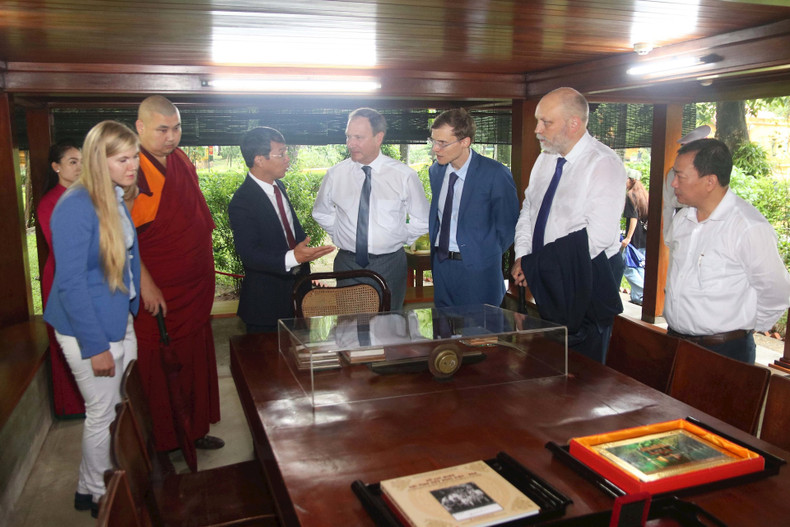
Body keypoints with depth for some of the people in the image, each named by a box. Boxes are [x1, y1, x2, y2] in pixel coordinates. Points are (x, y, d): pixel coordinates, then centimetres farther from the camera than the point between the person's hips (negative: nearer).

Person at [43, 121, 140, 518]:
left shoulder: (116, 201, 4)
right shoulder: (76, 207, -22)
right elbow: (71, 283, -22)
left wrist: (133, 312, 8)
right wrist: (95, 346, -20)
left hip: (120, 321, 8)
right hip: (89, 329, -8)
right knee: (103, 414, 7)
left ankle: (105, 484, 40)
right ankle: (96, 495, 30)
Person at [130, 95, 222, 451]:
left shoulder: (180, 159, 7)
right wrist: (146, 285, -22)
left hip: (195, 288, 8)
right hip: (160, 294, -8)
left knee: (195, 361, 17)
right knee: (161, 367, 6)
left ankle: (195, 431, 34)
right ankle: (164, 444, 23)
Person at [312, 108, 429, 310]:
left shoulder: (404, 176, -6)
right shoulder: (335, 174, -1)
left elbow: (422, 221, 6)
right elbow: (321, 213, 17)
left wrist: (398, 241, 3)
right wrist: (342, 236, 9)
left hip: (390, 265, -1)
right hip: (347, 264, 2)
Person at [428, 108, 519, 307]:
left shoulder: (495, 174, -13)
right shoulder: (435, 171, 6)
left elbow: (507, 226, -6)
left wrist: (486, 257, -4)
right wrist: (435, 249, 10)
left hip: (477, 270, -5)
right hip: (440, 264, 5)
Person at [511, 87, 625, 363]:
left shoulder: (603, 163, -17)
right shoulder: (545, 159, 8)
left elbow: (599, 235, -24)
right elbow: (527, 211, 14)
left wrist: (541, 262, -19)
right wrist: (522, 256, -2)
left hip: (585, 281, -7)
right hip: (548, 281, 7)